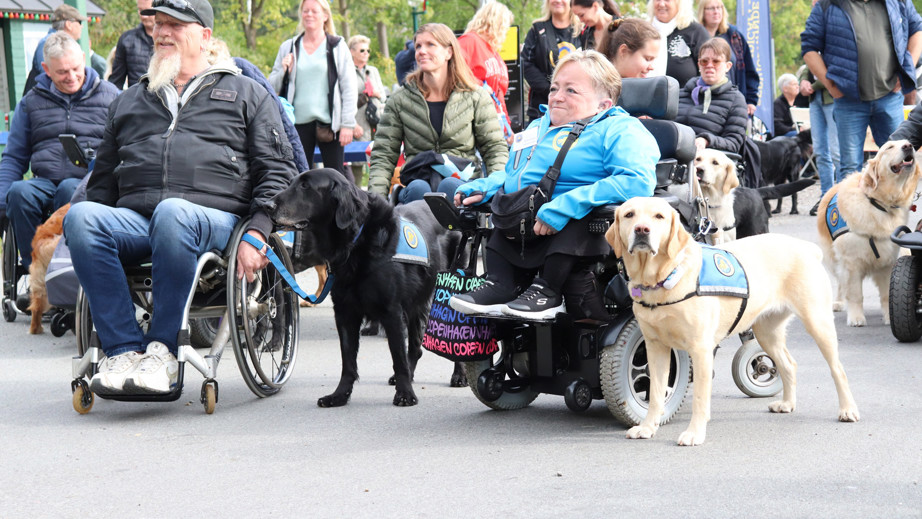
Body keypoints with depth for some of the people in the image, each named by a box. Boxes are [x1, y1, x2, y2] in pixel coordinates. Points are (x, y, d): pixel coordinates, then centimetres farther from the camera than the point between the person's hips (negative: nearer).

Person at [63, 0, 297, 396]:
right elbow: (103, 177, 31)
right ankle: (124, 350, -32)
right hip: (134, 218, 4)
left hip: (215, 219, -3)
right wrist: (89, 239, 11)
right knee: (80, 216, -31)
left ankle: (163, 349, -31)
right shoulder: (129, 101, 31)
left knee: (172, 214, -40)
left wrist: (257, 233, -7)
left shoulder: (246, 93, 20)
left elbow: (278, 169, 10)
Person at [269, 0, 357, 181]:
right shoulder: (288, 48, 13)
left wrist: (347, 124, -6)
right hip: (298, 122, 3)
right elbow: (273, 86, 15)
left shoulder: (337, 47, 6)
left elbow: (349, 88, 2)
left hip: (328, 123, -3)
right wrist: (283, 71, -6)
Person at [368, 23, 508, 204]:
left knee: (450, 185, -36)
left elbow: (495, 148, 13)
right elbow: (383, 155, 10)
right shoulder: (400, 101, 12)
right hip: (416, 180, 1)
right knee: (417, 188, -35)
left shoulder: (475, 97, 11)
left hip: (462, 182, -1)